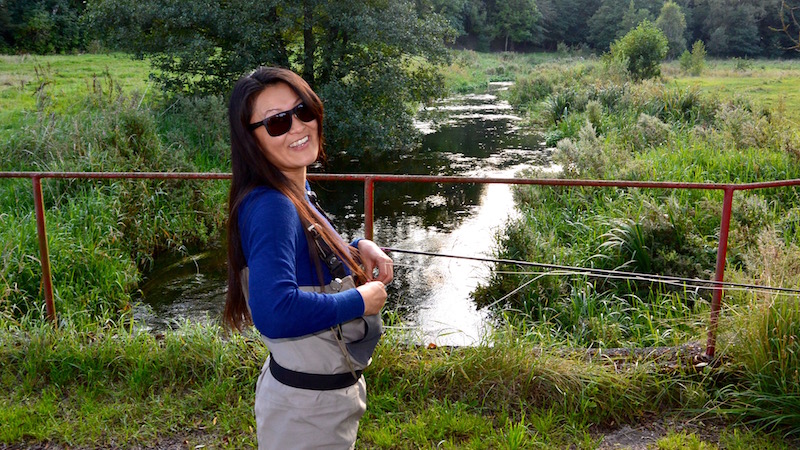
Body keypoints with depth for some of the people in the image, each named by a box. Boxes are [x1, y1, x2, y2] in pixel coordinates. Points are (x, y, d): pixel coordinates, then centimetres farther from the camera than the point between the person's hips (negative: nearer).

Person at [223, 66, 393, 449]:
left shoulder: (296, 195, 2)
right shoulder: (271, 207, -27)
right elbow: (275, 312, -39)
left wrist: (359, 249, -2)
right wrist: (361, 300, -26)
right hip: (306, 408, -9)